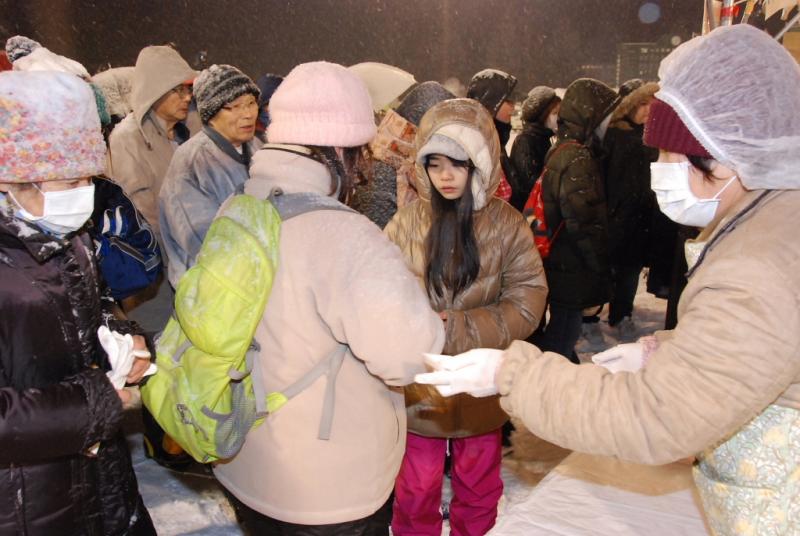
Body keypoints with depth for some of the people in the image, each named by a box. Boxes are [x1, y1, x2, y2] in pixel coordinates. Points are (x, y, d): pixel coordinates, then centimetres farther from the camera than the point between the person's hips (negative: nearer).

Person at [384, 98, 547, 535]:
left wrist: (456, 328, -22)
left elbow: (525, 306, -13)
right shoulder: (407, 222, -7)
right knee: (416, 491, 16)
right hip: (418, 385, 0)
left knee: (478, 490, 22)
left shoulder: (507, 225, -9)